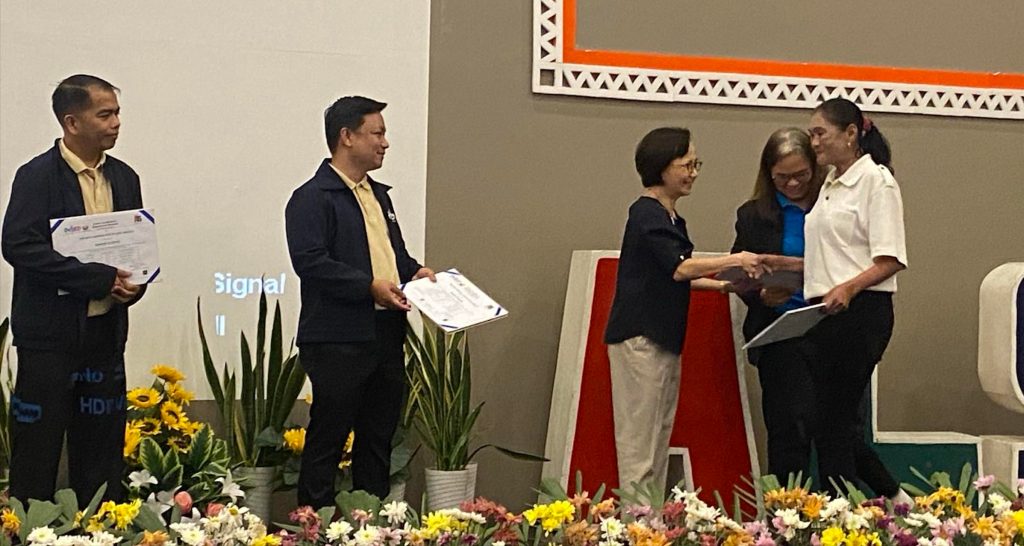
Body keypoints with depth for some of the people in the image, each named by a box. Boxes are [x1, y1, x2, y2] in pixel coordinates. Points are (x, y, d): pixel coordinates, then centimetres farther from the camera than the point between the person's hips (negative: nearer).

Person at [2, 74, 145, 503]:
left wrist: (131, 285, -5)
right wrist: (99, 278, -21)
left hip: (105, 334, 6)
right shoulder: (37, 177, -8)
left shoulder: (123, 178, 11)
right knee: (36, 453, 0)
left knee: (101, 453, 10)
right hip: (51, 335, -6)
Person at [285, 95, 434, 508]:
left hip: (386, 336, 9)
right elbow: (310, 261, -19)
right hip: (337, 341, -9)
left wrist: (413, 271, 9)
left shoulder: (379, 195, 20)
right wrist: (369, 286, -22)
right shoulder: (312, 198, -9)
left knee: (380, 436, 12)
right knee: (328, 437, -3)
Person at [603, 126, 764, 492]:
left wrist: (719, 284, 14)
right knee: (639, 439, -7)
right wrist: (734, 260, -18)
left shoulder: (669, 217, 17)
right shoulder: (646, 214, -12)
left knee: (660, 436, 10)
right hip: (640, 337, -10)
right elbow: (679, 267, -21)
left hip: (664, 338, 10)